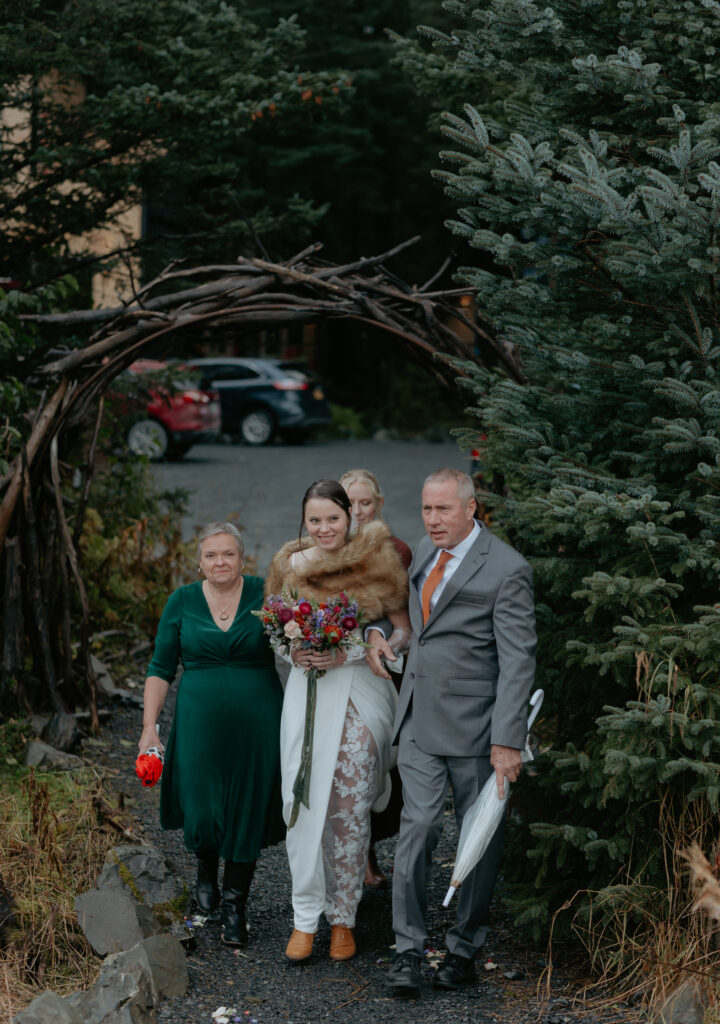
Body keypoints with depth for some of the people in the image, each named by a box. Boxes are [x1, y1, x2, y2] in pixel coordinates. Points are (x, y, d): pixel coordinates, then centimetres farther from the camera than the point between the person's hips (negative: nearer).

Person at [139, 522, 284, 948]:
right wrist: (149, 727, 1)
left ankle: (235, 905, 19)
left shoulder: (263, 593, -1)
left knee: (247, 811, 4)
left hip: (256, 722, -1)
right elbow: (161, 669, 6)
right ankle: (207, 871, 34)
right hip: (200, 721, 1)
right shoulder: (182, 602, 2)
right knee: (201, 811, 0)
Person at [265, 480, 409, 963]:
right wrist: (294, 651, -6)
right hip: (307, 694, 2)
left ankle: (343, 918, 15)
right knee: (304, 803, -1)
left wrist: (350, 653, -14)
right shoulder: (290, 566, 3)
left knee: (350, 809, 3)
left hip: (359, 695, -2)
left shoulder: (376, 563, -6)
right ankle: (306, 917, 9)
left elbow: (404, 632, -2)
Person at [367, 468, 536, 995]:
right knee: (418, 827, -3)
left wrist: (508, 740, -20)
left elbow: (518, 661, -15)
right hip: (419, 722, 5)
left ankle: (465, 947, 18)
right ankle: (408, 948, 2)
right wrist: (378, 628, 11)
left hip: (474, 727, -5)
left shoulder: (507, 570, -13)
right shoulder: (426, 550, 9)